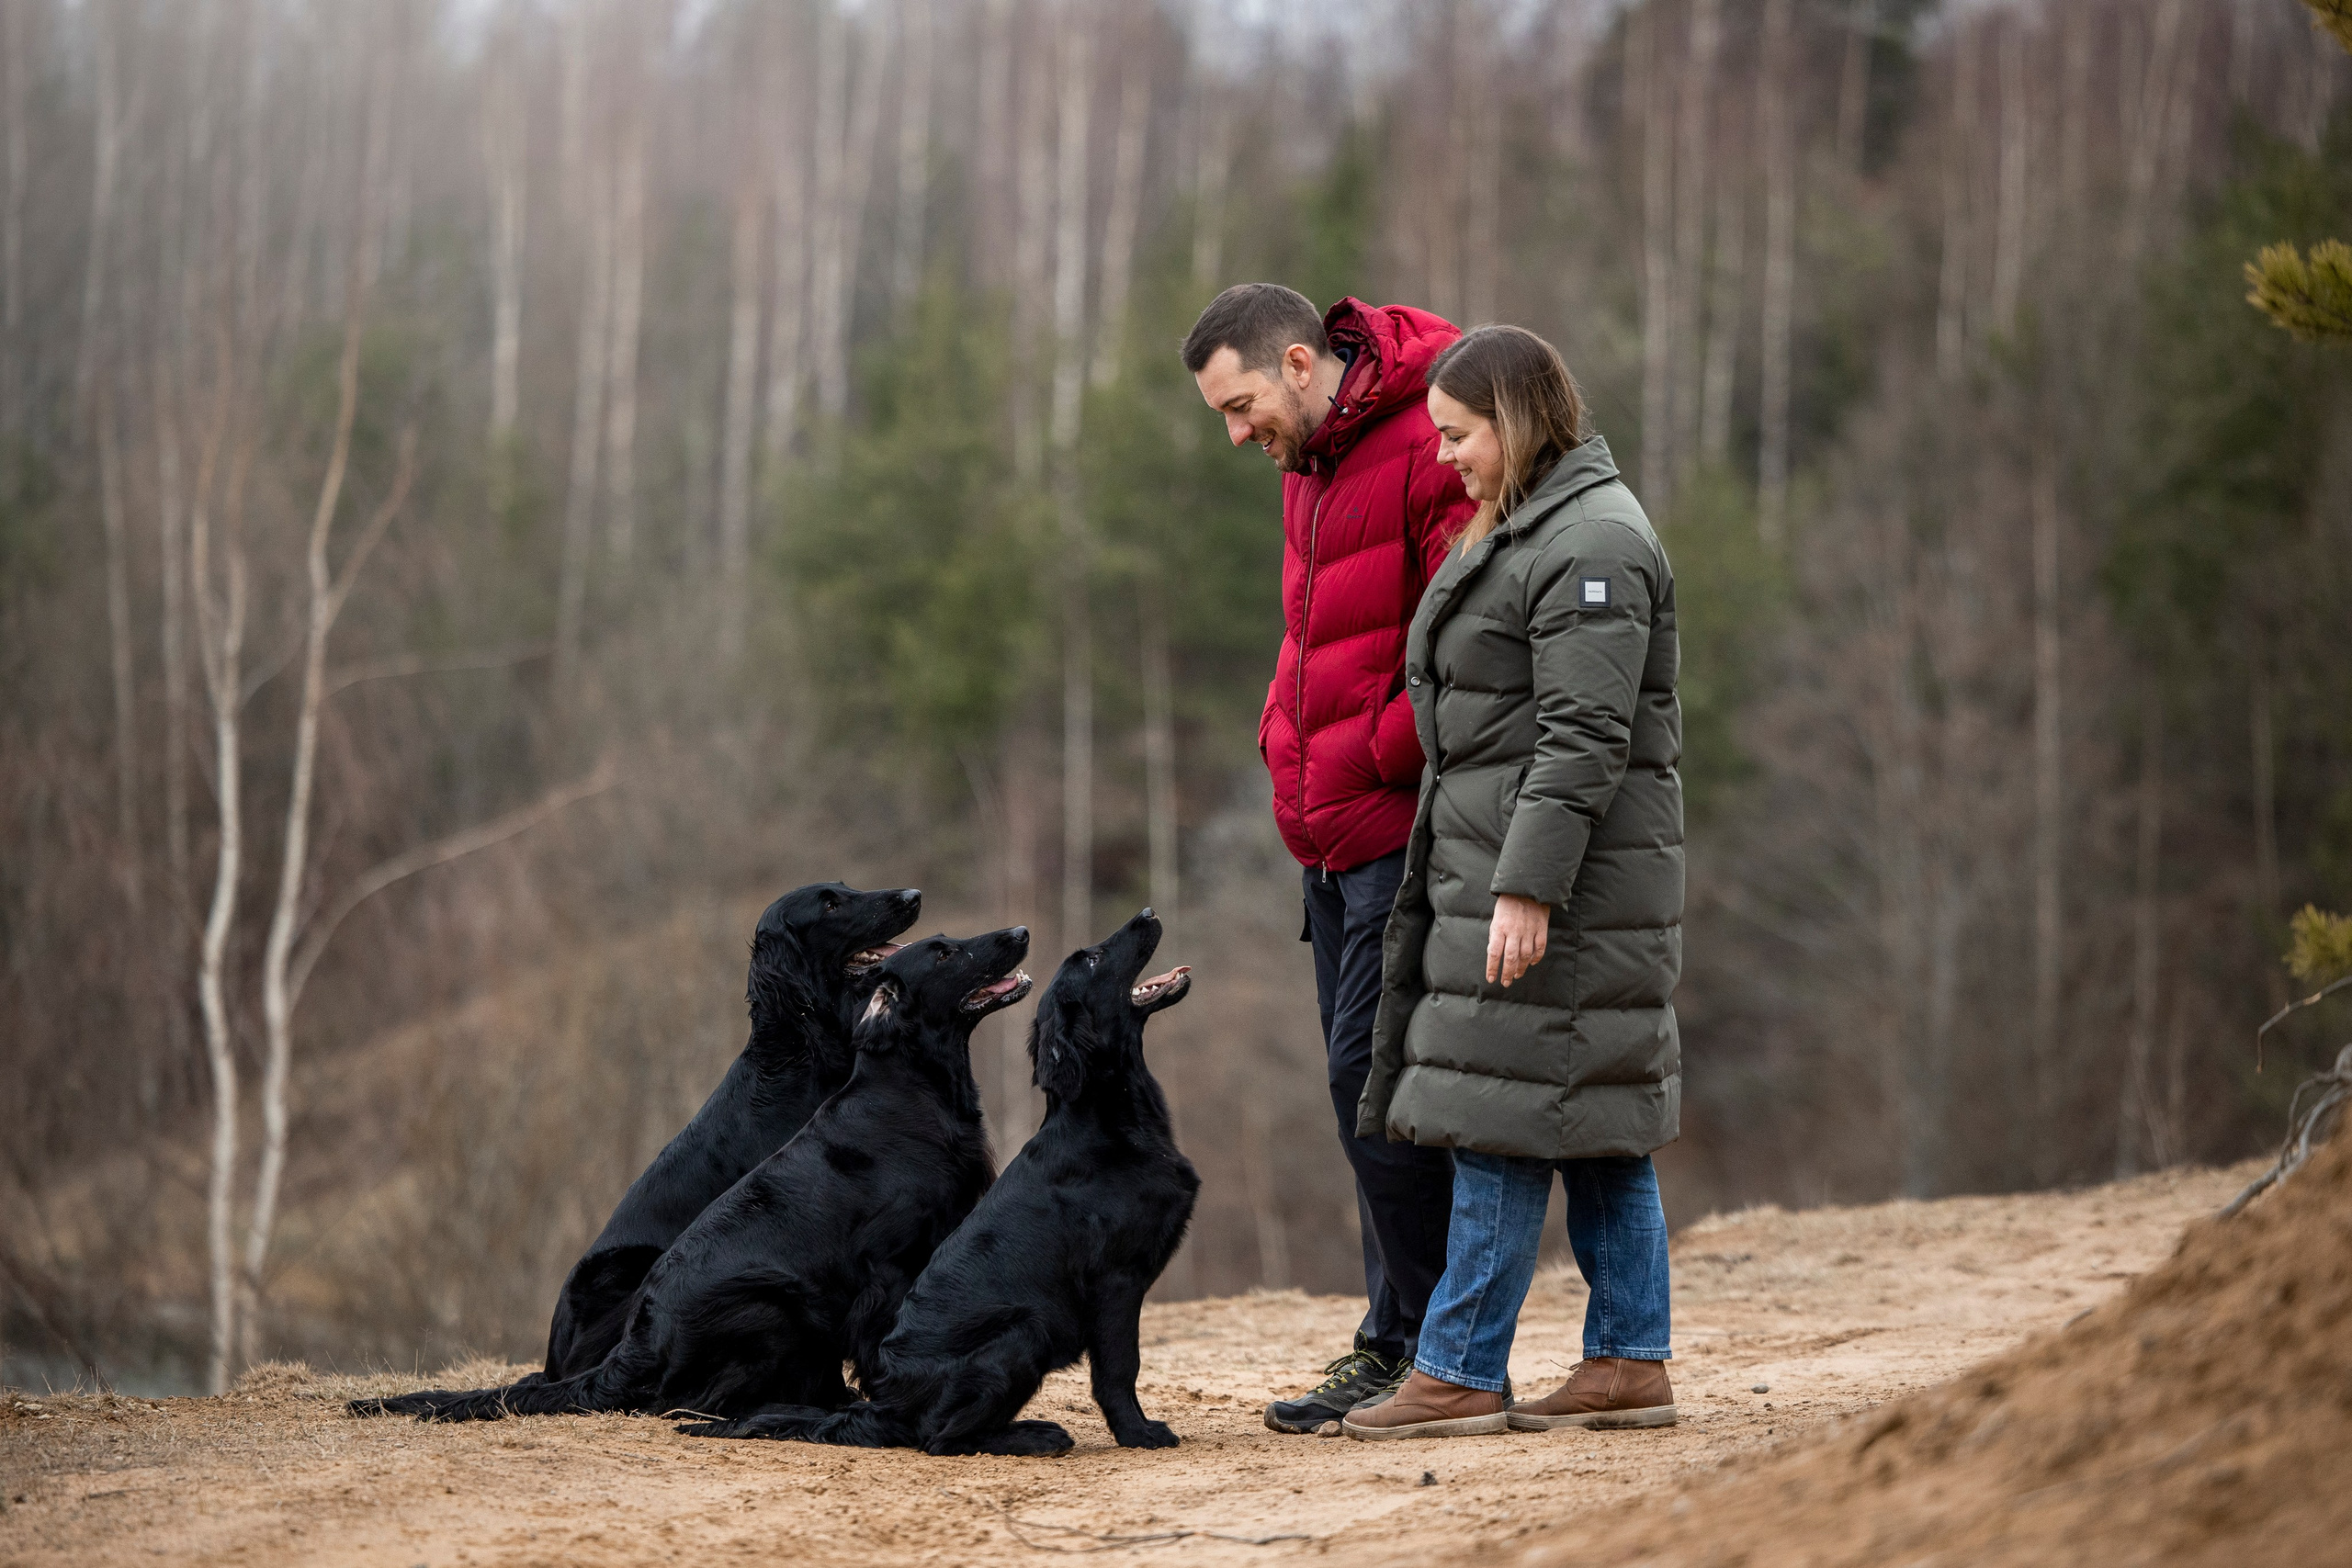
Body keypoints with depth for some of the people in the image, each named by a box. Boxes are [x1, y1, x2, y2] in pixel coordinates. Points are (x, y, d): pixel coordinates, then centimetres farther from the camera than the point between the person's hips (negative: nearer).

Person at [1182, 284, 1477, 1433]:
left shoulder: (1430, 451, -15)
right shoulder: (1312, 466, 16)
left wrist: (1379, 759, -15)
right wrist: (1288, 745, 13)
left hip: (1403, 823, -10)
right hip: (1335, 833, 10)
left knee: (1375, 1076, -10)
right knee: (1367, 1083, 10)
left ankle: (1416, 1347, -3)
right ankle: (1403, 1345, 16)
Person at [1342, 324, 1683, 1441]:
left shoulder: (1592, 546, -15)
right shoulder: (1523, 531, 19)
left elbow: (1583, 737, -21)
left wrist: (1528, 888, -24)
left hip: (1562, 878, -10)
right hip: (1496, 864, 10)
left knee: (1505, 1117, -8)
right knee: (1600, 1126, 9)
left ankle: (1461, 1374, -6)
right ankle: (1630, 1363, 11)